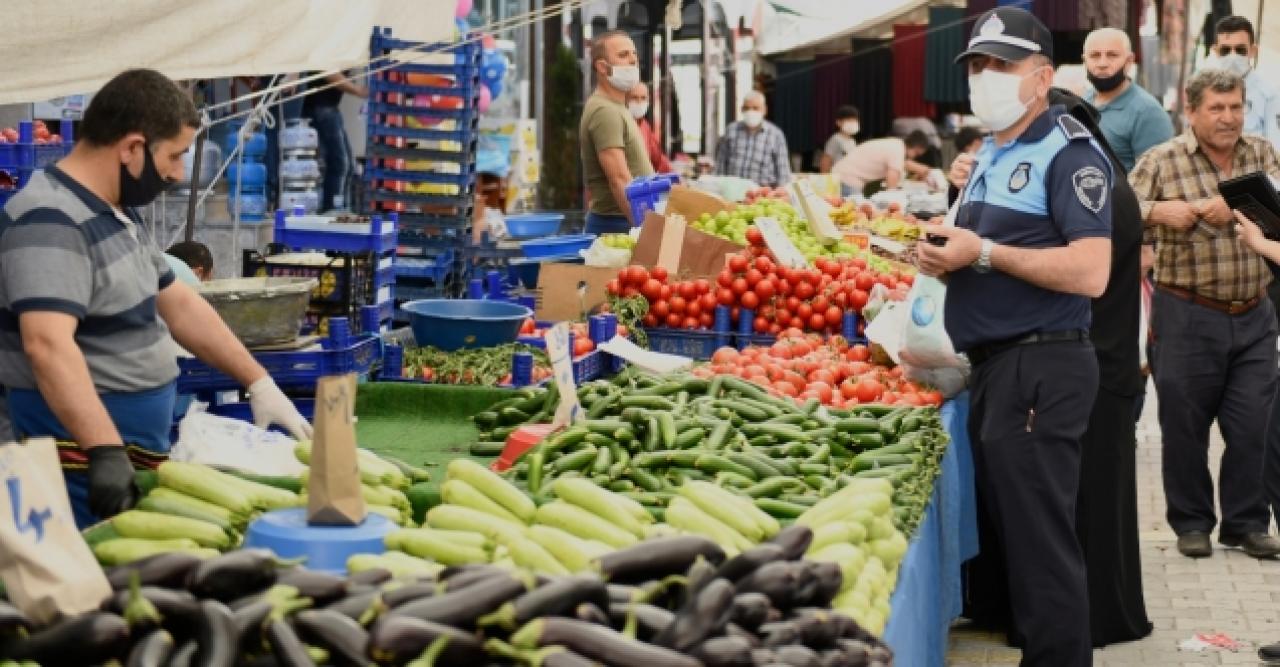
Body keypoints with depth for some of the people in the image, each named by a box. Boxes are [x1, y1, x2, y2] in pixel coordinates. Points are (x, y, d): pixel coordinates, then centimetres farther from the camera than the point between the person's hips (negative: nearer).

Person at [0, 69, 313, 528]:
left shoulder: (117, 213, 13)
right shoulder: (51, 222, -19)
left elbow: (178, 304, 22)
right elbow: (48, 345, -32)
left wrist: (259, 384, 17)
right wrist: (106, 451, -41)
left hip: (141, 457, 10)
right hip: (87, 471, -10)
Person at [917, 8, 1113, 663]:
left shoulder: (1069, 153, -11)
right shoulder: (989, 153, 17)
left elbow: (1090, 272, -22)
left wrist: (983, 252, -21)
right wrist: (947, 253, 7)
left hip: (1041, 369, -10)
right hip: (993, 365, 10)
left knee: (1039, 541, -6)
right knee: (1005, 530, 16)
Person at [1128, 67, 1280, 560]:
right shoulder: (1161, 160, -4)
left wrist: (1235, 206, -21)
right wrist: (1157, 211, -23)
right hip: (1188, 316, -3)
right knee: (1185, 425, 6)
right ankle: (1191, 523, 19)